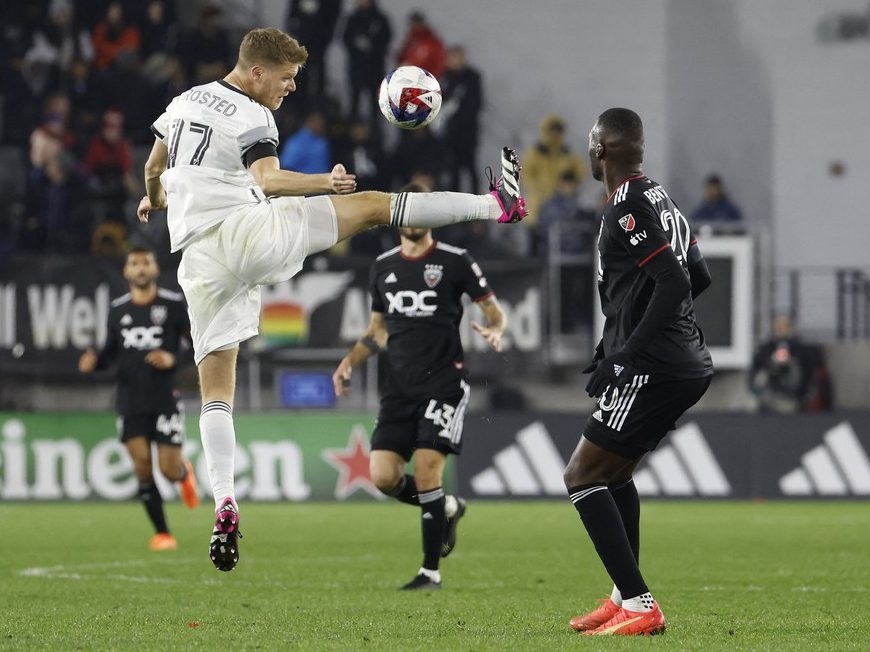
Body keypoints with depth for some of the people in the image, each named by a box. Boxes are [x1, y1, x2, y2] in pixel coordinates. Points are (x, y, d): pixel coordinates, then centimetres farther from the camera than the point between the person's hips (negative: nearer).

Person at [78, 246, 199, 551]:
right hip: (130, 401, 2)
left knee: (169, 468, -5)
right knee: (141, 464, -7)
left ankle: (184, 473, 35)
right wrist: (95, 361, -5)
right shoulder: (118, 309, 7)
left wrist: (173, 359, -18)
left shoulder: (174, 305, -3)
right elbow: (112, 351, 16)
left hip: (165, 399, -2)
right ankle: (161, 532, 4)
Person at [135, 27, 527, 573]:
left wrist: (154, 200, 53)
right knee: (374, 204, 1)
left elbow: (154, 168, 34)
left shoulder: (185, 101, 19)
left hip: (198, 257, 6)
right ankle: (498, 204, 1)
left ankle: (224, 504, -10)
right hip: (247, 231, -6)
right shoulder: (251, 117, -4)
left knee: (217, 389, 5)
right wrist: (329, 182, -20)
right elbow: (269, 181, -21)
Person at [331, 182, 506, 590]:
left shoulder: (455, 262, -2)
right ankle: (447, 508, 23)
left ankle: (431, 571, -4)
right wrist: (349, 362, 8)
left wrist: (494, 331, -20)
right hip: (400, 385, 5)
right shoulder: (383, 267, 12)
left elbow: (493, 310, 2)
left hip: (444, 383, -5)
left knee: (426, 467, -16)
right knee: (383, 475, -7)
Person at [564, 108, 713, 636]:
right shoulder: (662, 199, 15)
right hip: (689, 364, 10)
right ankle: (625, 597, 26)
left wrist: (624, 356, -23)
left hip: (654, 370, -10)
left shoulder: (627, 208, -14)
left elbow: (674, 281, -23)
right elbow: (699, 278, 23)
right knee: (614, 473, 25)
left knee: (582, 476, -5)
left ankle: (639, 606, -10)